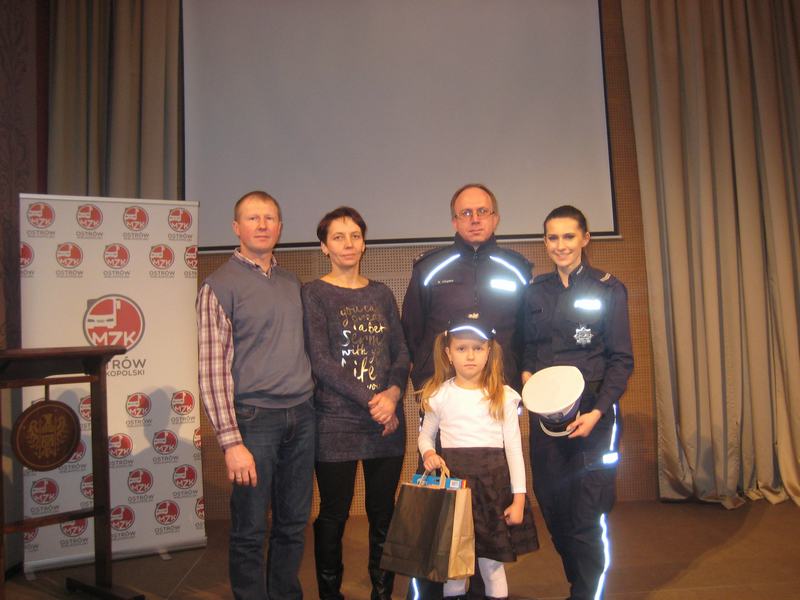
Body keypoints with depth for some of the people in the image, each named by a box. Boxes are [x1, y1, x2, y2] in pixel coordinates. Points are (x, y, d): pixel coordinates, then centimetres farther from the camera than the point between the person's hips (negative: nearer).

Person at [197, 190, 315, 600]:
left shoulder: (291, 283, 13)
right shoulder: (219, 286, -5)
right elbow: (212, 370, -10)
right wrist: (231, 441, -14)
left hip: (302, 416, 6)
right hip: (255, 420, -5)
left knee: (293, 524, 15)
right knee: (250, 532, 6)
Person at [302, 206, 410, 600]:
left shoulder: (381, 294, 12)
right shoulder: (313, 294, -1)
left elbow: (401, 354, 10)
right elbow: (320, 361, -10)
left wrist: (393, 393, -10)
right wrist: (371, 400, -14)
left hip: (387, 422, 4)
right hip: (336, 423, -4)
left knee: (383, 513, 11)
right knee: (334, 516, 7)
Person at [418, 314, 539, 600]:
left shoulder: (503, 396, 1)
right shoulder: (440, 395, 3)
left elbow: (514, 448, 2)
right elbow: (425, 435, 17)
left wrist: (519, 498, -1)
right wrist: (428, 453, -6)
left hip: (493, 482, -1)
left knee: (492, 560, 6)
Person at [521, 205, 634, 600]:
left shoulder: (608, 288, -1)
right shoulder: (536, 291, 10)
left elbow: (621, 359, -4)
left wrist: (597, 412, -16)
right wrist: (526, 374, -4)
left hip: (591, 411, -4)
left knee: (586, 516, -3)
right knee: (554, 510, 9)